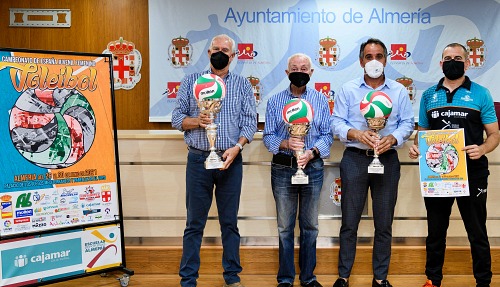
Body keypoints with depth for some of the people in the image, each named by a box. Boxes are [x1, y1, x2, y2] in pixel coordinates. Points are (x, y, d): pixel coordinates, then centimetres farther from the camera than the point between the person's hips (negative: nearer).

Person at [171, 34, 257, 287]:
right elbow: (177, 118, 5)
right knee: (194, 223, 4)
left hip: (230, 160, 1)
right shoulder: (191, 81, 8)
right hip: (198, 159, 0)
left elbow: (250, 121, 1)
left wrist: (237, 147, -15)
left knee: (229, 222, 9)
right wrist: (196, 121, -16)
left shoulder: (242, 84, 9)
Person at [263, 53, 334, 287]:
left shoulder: (321, 100, 5)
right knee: (285, 226, 7)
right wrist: (286, 143, -20)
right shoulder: (275, 101, 4)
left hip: (313, 167, 1)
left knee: (310, 225, 10)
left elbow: (327, 135, 1)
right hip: (282, 168, 0)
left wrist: (312, 153, -17)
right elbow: (268, 136, 0)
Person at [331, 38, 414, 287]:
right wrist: (357, 134, -19)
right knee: (349, 221, 4)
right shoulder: (348, 89, 5)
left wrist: (393, 138, -16)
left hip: (387, 160, 1)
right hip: (355, 158, -1)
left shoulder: (399, 91, 8)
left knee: (384, 223, 7)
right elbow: (337, 122, -1)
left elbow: (407, 123, 4)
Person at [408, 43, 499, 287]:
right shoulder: (429, 95, 8)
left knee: (477, 232, 7)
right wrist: (416, 147, -6)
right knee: (435, 231, 14)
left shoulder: (480, 94, -1)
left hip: (471, 173, -3)